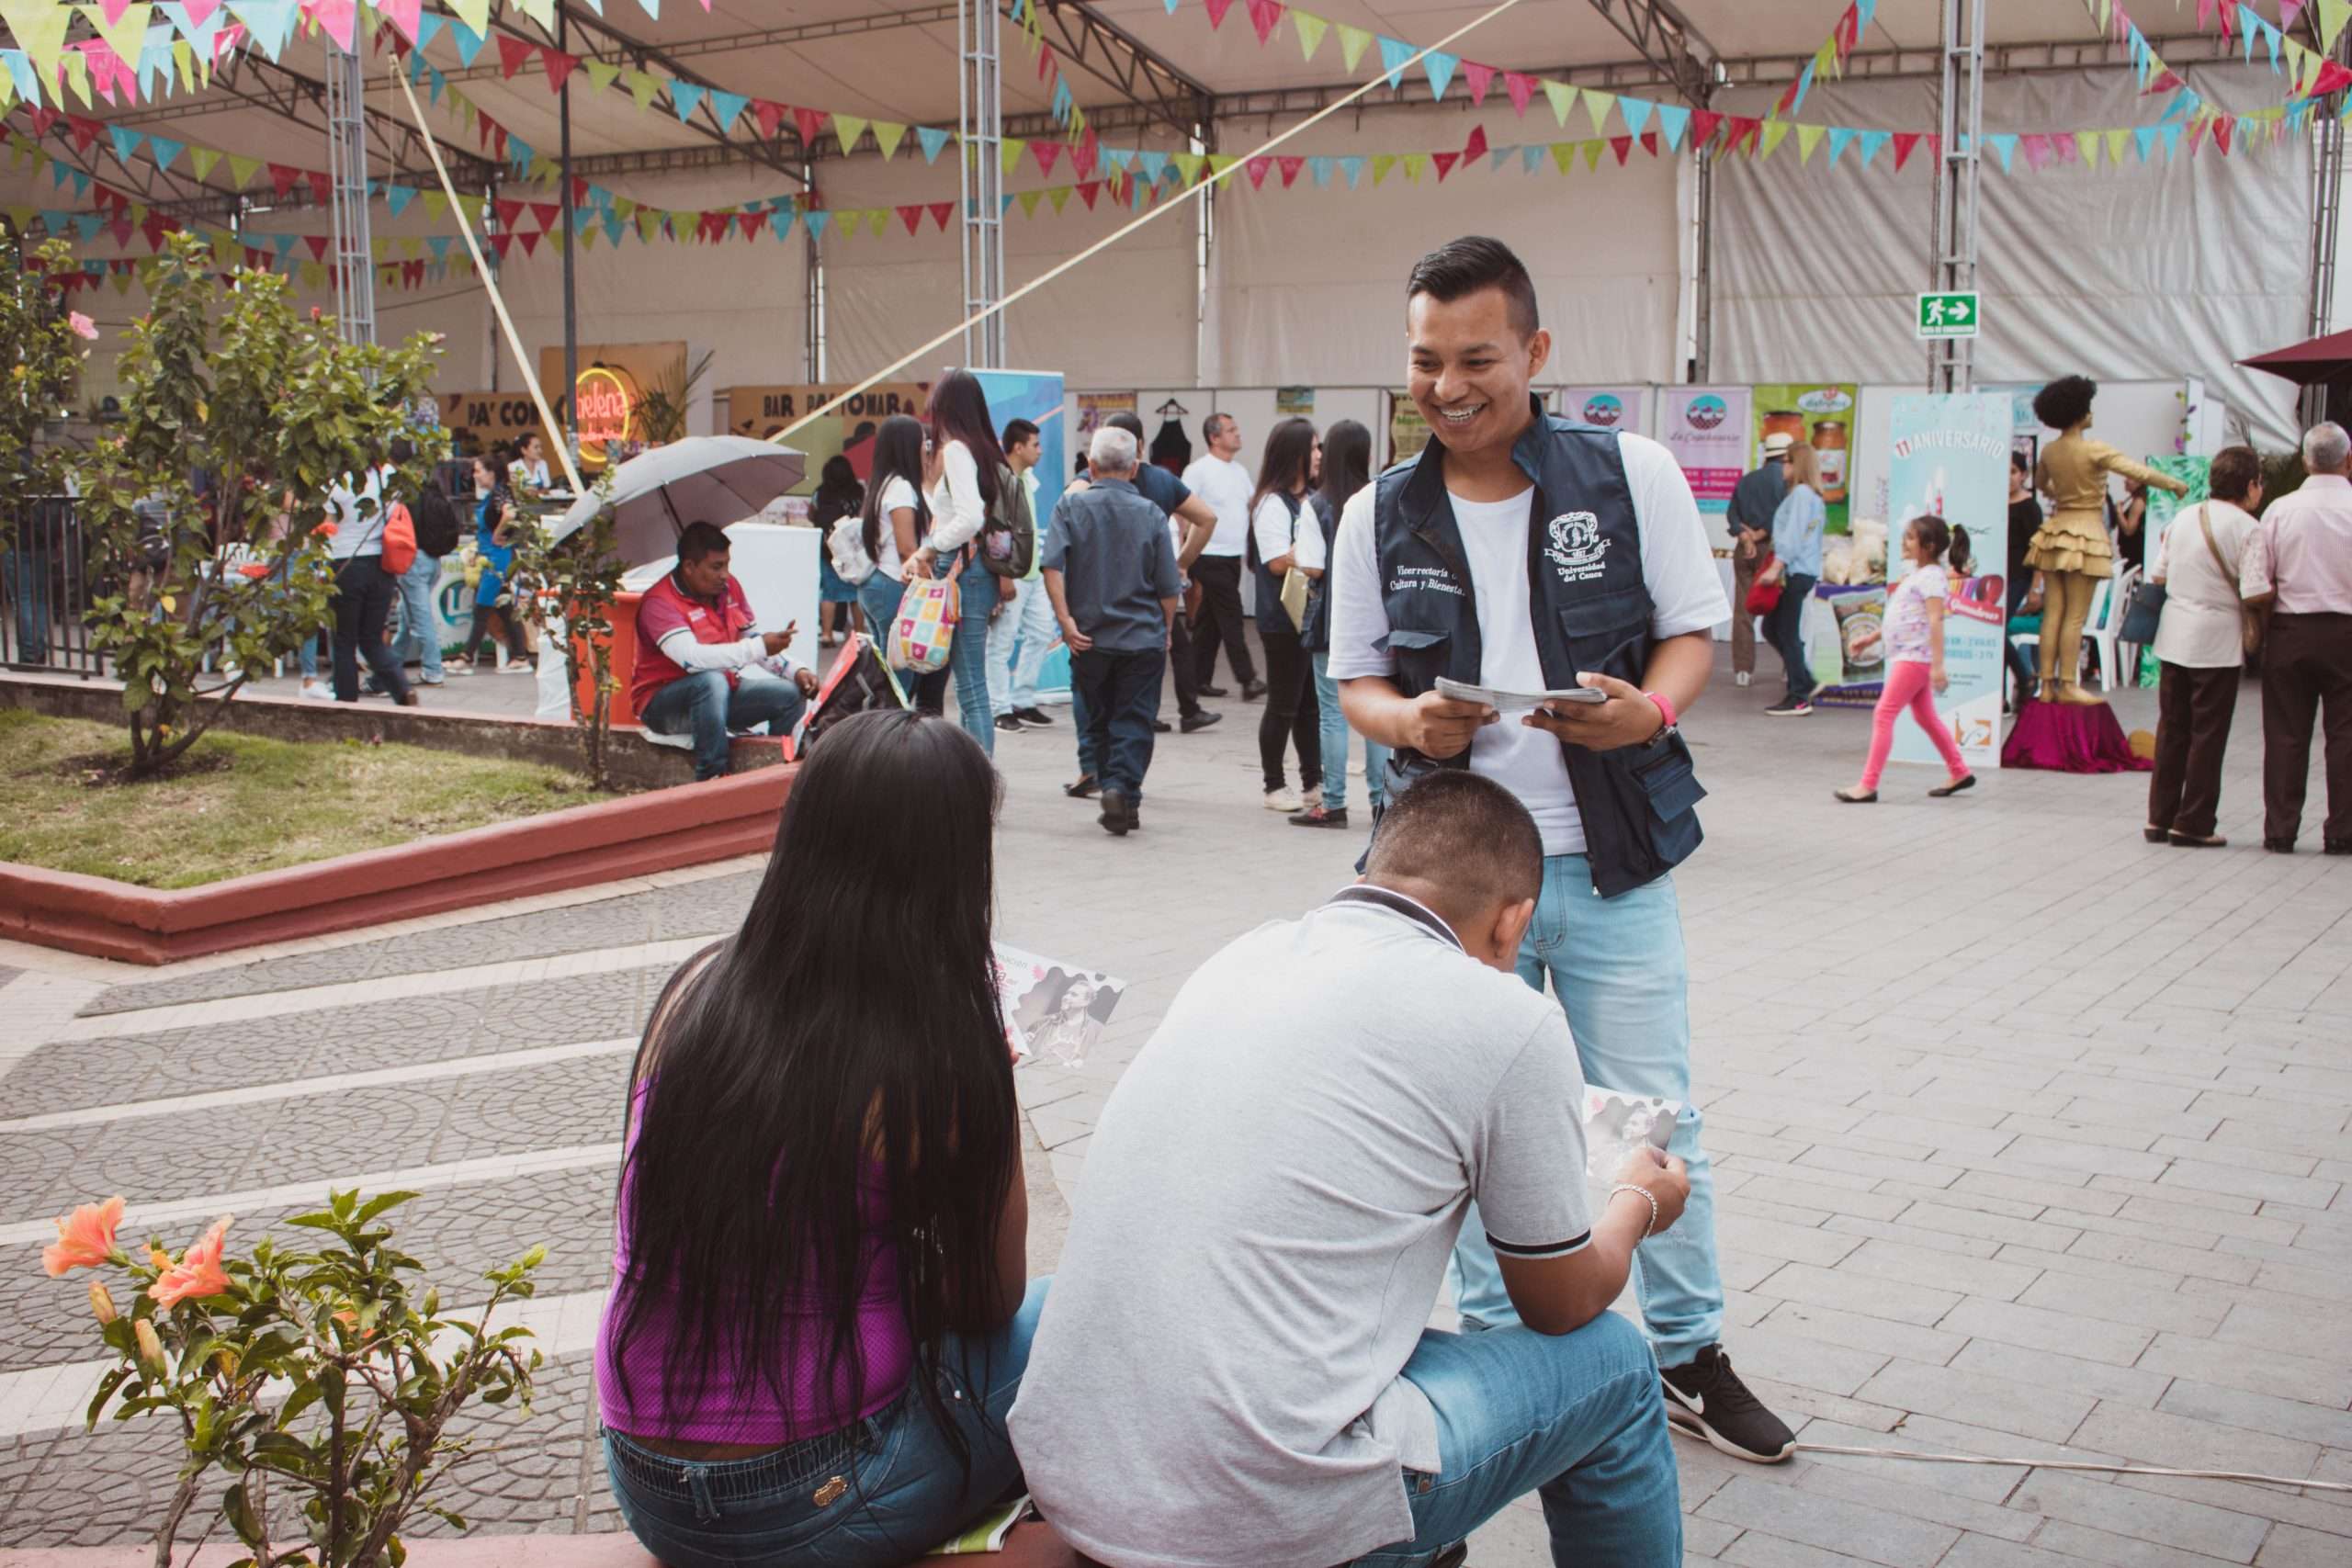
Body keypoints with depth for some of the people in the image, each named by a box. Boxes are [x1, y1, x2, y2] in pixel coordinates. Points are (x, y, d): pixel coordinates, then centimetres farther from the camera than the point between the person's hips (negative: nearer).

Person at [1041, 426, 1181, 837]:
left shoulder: (1071, 506, -2)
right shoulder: (1151, 514, -2)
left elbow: (1052, 566, -15)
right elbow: (1168, 587, 1)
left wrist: (1067, 620, -12)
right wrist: (1164, 631, 15)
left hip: (1089, 638, 1)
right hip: (1143, 640, -1)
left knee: (1099, 721, 16)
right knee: (1134, 722, 2)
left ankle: (1110, 787, 14)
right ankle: (1124, 790, -15)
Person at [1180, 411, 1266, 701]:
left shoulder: (1239, 471, 15)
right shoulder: (1198, 470, -9)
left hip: (1234, 556, 8)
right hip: (1211, 556, -8)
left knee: (1211, 622, 11)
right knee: (1231, 618, -8)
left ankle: (1200, 680, 16)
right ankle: (1247, 680, -7)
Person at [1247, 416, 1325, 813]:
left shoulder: (1310, 501, 15)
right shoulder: (1272, 503, -12)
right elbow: (1279, 561, -19)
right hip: (1284, 620, -8)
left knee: (1311, 704, 13)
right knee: (1283, 705, 1)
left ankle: (1313, 782, 21)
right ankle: (1274, 787, 10)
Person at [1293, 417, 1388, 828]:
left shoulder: (1319, 505, -10)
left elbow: (1312, 568, -14)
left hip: (1331, 622, -3)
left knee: (1333, 713, 3)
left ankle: (1334, 803, 5)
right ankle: (1381, 800, 13)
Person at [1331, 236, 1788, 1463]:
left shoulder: (1632, 472, -4)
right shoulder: (1380, 514, 2)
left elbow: (1693, 629, 1)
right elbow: (1355, 679, 6)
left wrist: (1654, 706, -21)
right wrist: (1407, 719, -17)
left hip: (1613, 858, -1)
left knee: (1654, 1117, 6)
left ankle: (1690, 1354, 25)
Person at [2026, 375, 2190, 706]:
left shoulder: (2049, 451, 6)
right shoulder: (2094, 450, -14)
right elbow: (2139, 473, -14)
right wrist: (2176, 485, 0)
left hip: (2055, 528, 6)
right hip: (2085, 531, -6)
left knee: (2053, 613, 6)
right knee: (2075, 616, -2)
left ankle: (2047, 684, 7)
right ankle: (2067, 686, -1)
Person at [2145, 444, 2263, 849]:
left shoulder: (2183, 518, 8)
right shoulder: (2247, 529, -11)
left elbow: (2158, 576, 11)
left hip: (2174, 633, 6)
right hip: (2218, 639, -6)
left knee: (2172, 728, 12)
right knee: (2208, 735, 2)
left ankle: (2160, 818, 15)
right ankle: (2193, 824, 5)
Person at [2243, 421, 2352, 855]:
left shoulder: (2279, 510, -4)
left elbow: (2256, 591, -7)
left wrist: (2268, 623, 9)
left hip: (2289, 631, 1)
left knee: (2286, 735, 7)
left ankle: (2280, 830, 11)